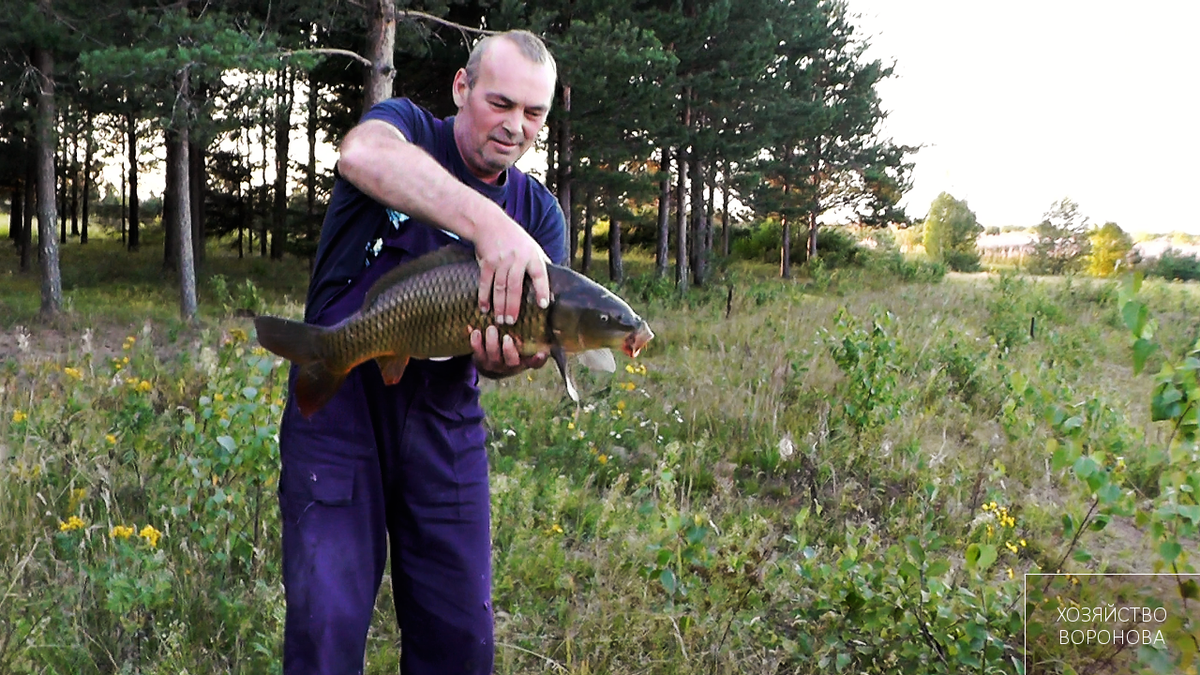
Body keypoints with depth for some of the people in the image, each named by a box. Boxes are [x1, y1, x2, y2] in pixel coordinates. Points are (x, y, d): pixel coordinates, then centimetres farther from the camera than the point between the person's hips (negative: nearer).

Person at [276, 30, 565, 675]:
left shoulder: (540, 213, 6)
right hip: (338, 400, -3)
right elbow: (360, 154, -31)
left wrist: (509, 356, -29)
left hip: (444, 419, 4)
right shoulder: (407, 126, -4)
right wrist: (489, 222, -44)